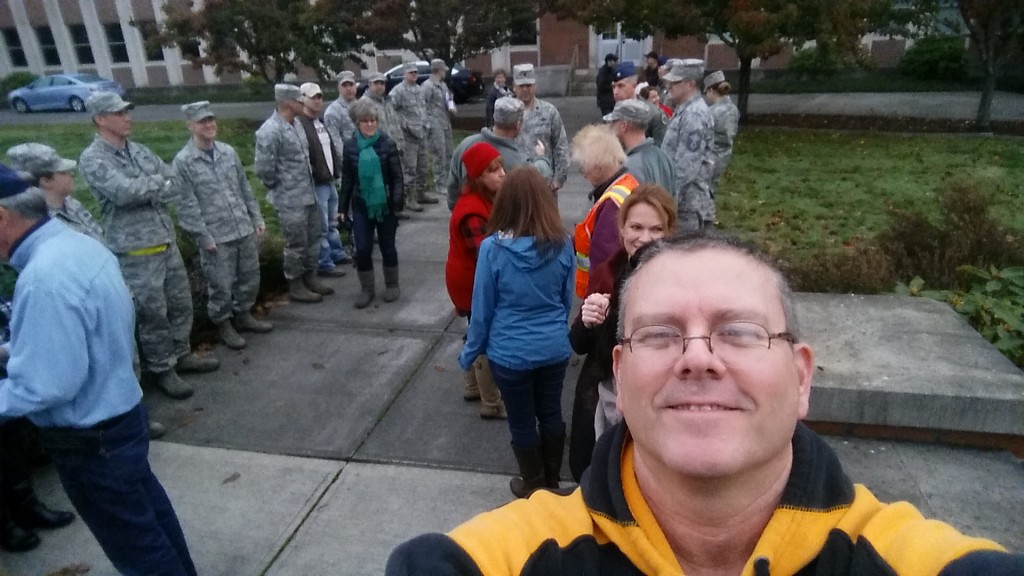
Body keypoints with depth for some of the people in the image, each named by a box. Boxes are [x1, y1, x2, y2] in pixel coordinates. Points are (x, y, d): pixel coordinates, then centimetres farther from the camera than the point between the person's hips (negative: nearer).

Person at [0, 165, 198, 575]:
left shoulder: (43, 278, -30)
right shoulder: (80, 244, -1)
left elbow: (45, 386, -28)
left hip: (89, 439, -9)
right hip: (120, 412, 9)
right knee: (148, 509, 27)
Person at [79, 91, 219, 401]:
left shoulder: (138, 150, 11)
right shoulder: (93, 159, -9)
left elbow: (175, 187, 5)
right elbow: (124, 192, -24)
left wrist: (145, 193, -11)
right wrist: (157, 181, -8)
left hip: (167, 240, 7)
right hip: (135, 250, -7)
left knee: (181, 302, 16)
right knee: (152, 312, 2)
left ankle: (181, 354, 33)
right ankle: (160, 369, 17)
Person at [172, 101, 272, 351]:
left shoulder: (228, 151, 7)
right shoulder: (183, 161, -9)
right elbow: (187, 205, -11)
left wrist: (257, 218, 10)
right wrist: (204, 237, -13)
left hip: (245, 230, 5)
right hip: (216, 237, -5)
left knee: (250, 278, 16)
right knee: (221, 286, 5)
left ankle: (244, 315, 36)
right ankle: (224, 325, 25)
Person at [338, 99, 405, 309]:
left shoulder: (387, 144, -7)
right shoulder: (350, 146, 0)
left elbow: (397, 176, -6)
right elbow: (347, 179, 6)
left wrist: (398, 203, -15)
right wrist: (343, 207, 5)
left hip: (385, 205, -2)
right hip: (361, 206, 2)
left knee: (388, 247, 9)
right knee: (362, 250, 2)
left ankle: (392, 285, 27)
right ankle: (367, 289, 18)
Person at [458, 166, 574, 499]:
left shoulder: (492, 247, -17)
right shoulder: (562, 244, -8)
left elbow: (482, 308, -9)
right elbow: (568, 300, 4)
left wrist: (470, 352, 5)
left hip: (510, 354, -3)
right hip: (555, 349, 3)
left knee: (522, 422, 15)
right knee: (551, 414, 20)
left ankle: (533, 486, 34)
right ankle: (551, 481, 39)